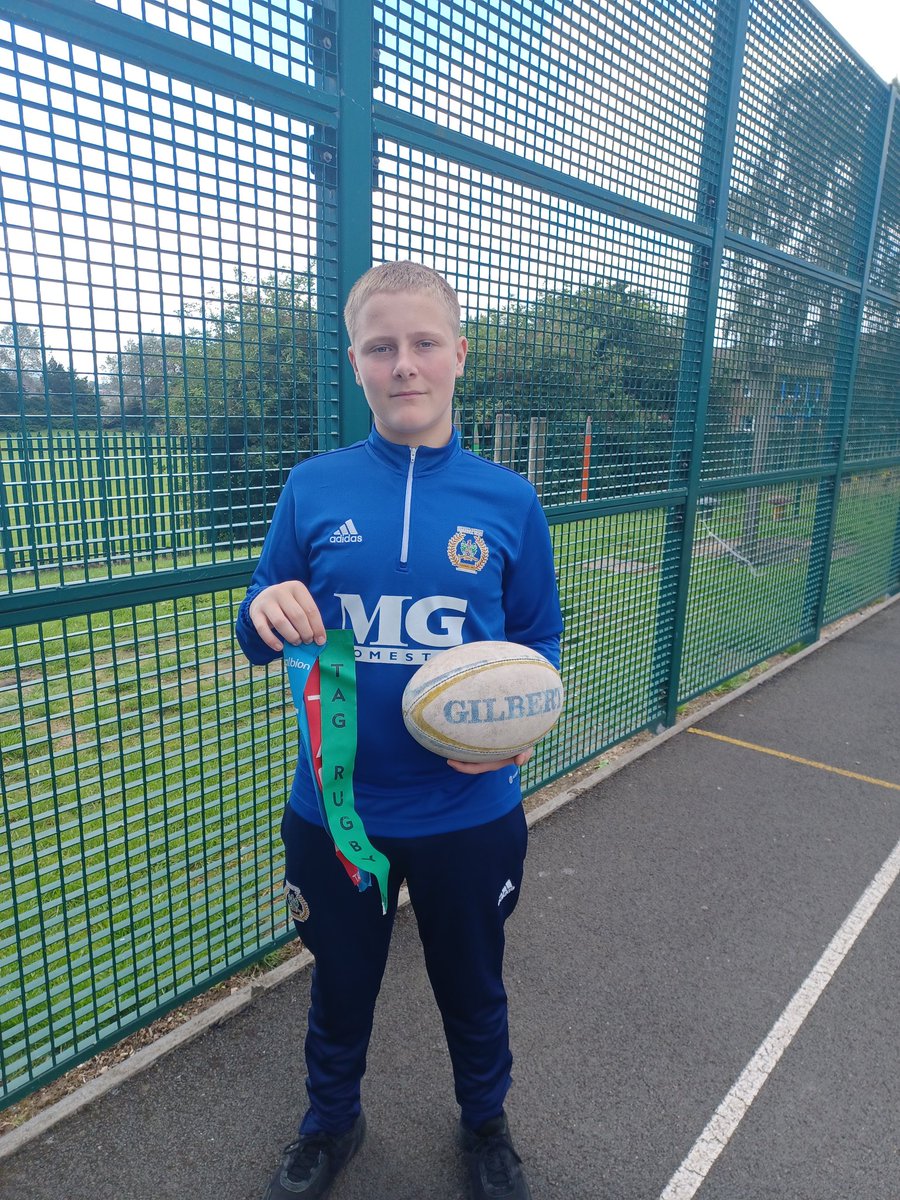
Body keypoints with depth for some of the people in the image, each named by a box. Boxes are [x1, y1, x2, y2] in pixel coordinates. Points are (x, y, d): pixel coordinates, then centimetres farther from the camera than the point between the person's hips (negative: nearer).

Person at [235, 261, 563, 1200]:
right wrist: (265, 613, -22)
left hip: (470, 812, 0)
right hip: (333, 810, 1)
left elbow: (540, 641, 2)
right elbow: (260, 640, 1)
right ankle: (330, 1123, 58)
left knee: (472, 988, 24)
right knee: (341, 984, 25)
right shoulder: (312, 489, -6)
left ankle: (485, 1123, 57)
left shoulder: (508, 500, -7)